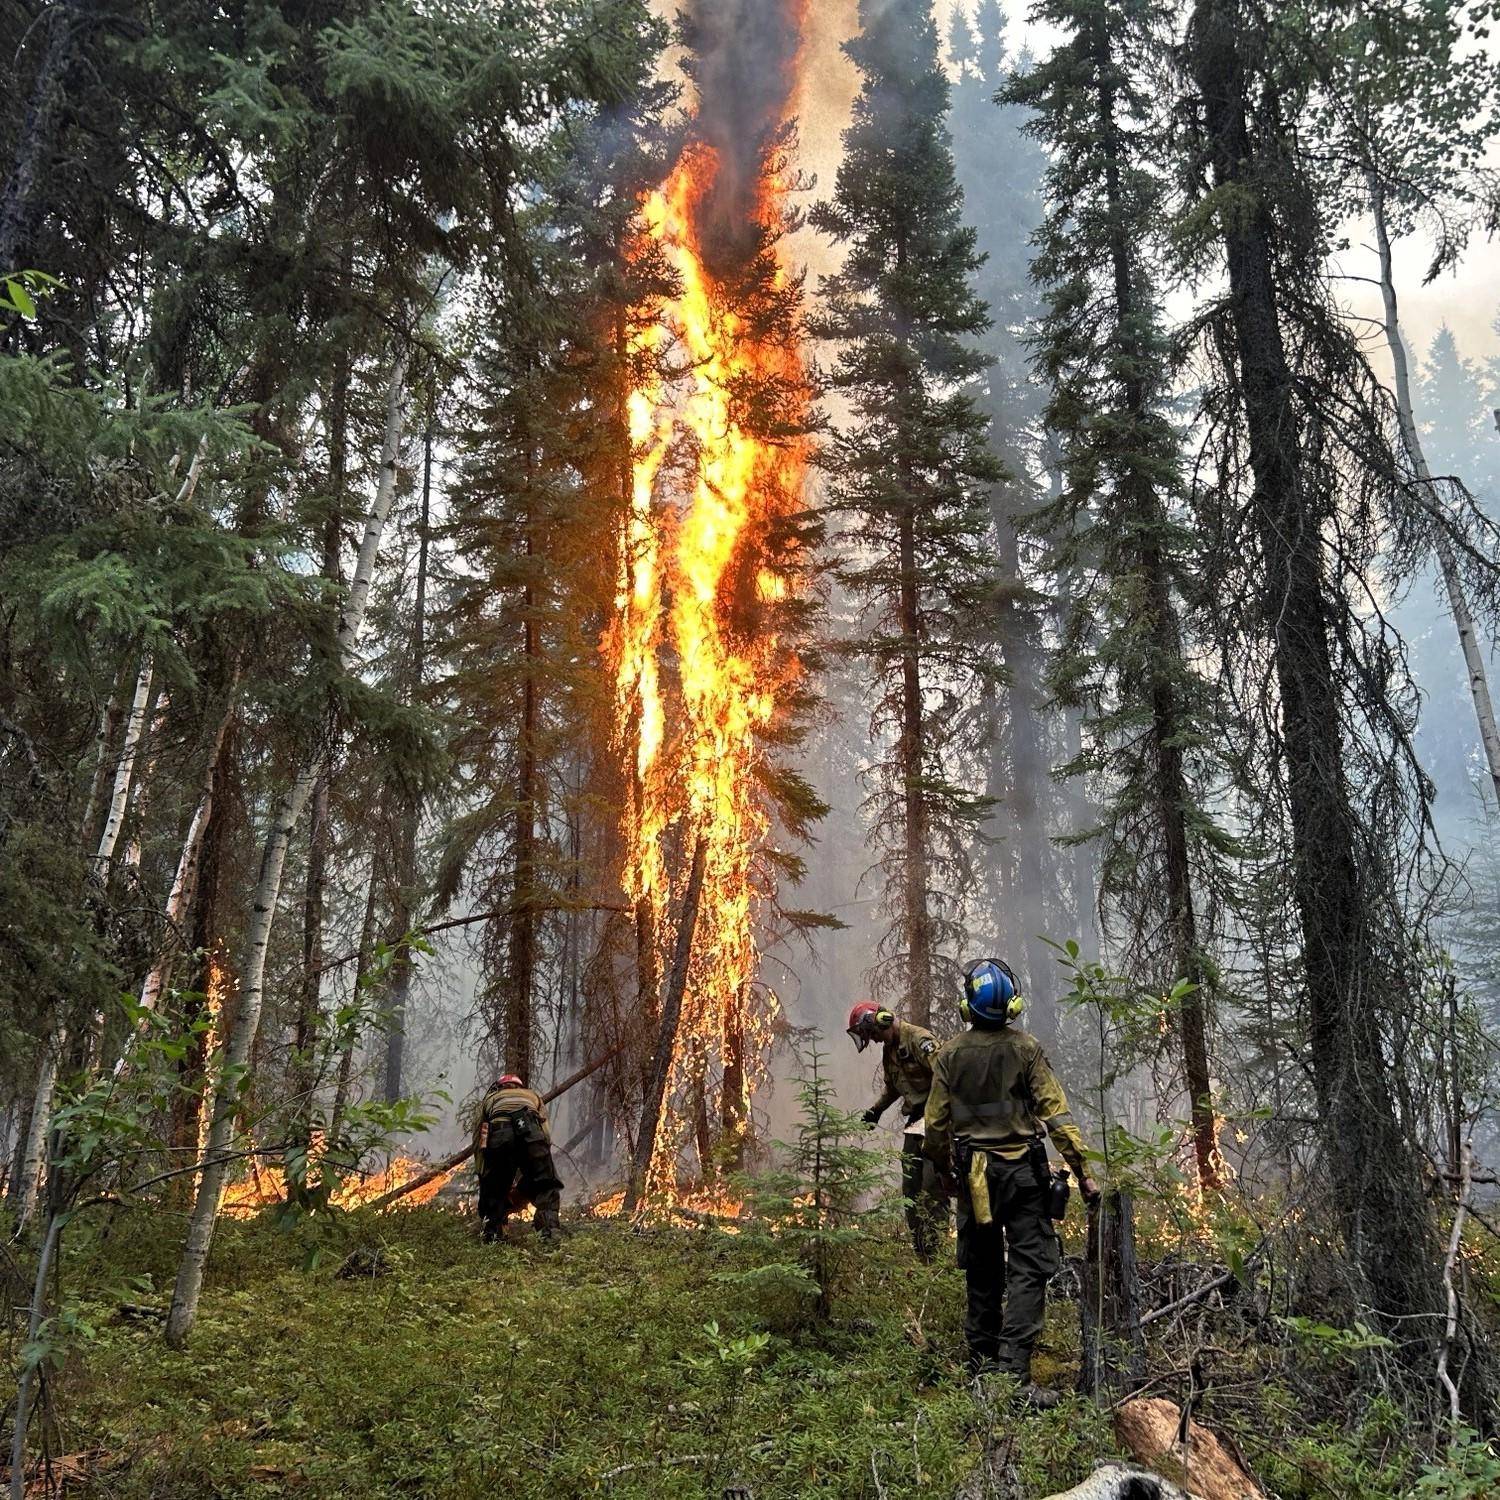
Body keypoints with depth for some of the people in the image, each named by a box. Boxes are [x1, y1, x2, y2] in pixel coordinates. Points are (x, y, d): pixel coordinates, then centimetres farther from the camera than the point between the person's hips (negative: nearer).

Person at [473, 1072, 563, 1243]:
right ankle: (550, 1230, -7)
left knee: (493, 1190, 18)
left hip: (498, 1133, 0)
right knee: (546, 1186, 9)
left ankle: (491, 1235, 8)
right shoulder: (533, 1097, 41)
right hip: (530, 1131, 0)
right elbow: (546, 1134, 27)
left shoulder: (489, 1099, 39)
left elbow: (478, 1144, 28)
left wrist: (483, 1176, 31)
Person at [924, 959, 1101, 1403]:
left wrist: (947, 1173, 20)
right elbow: (1056, 1115, -11)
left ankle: (981, 1367, 25)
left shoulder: (950, 1054, 0)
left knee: (982, 1274, 16)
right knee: (1028, 1271, -2)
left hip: (973, 1177, 3)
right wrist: (1083, 1172, -7)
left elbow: (936, 1125, 4)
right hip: (1022, 1171, -3)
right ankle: (1013, 1373, -12)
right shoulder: (1026, 1048, -8)